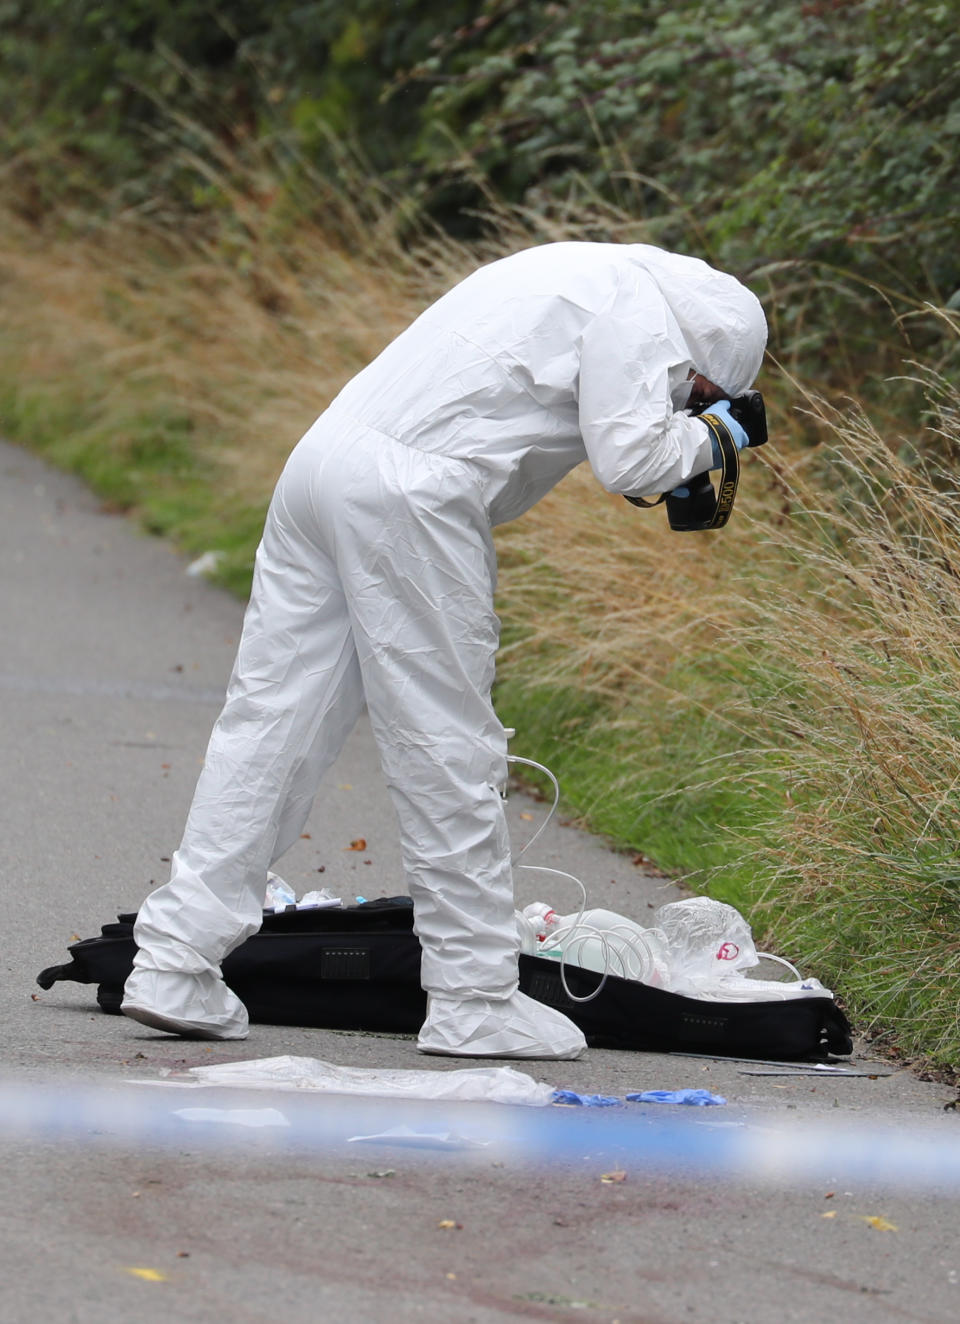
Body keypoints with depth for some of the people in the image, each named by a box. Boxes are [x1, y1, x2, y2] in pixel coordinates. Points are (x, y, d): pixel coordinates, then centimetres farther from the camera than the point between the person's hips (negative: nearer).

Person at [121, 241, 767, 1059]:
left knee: (270, 721, 7)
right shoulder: (637, 310, -5)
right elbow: (632, 461, -12)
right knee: (448, 751, -2)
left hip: (328, 455, 9)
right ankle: (474, 1002, 5)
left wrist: (674, 433, 22)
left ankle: (175, 966, 5)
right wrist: (705, 439, 6)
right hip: (407, 500, -9)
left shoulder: (589, 277, 25)